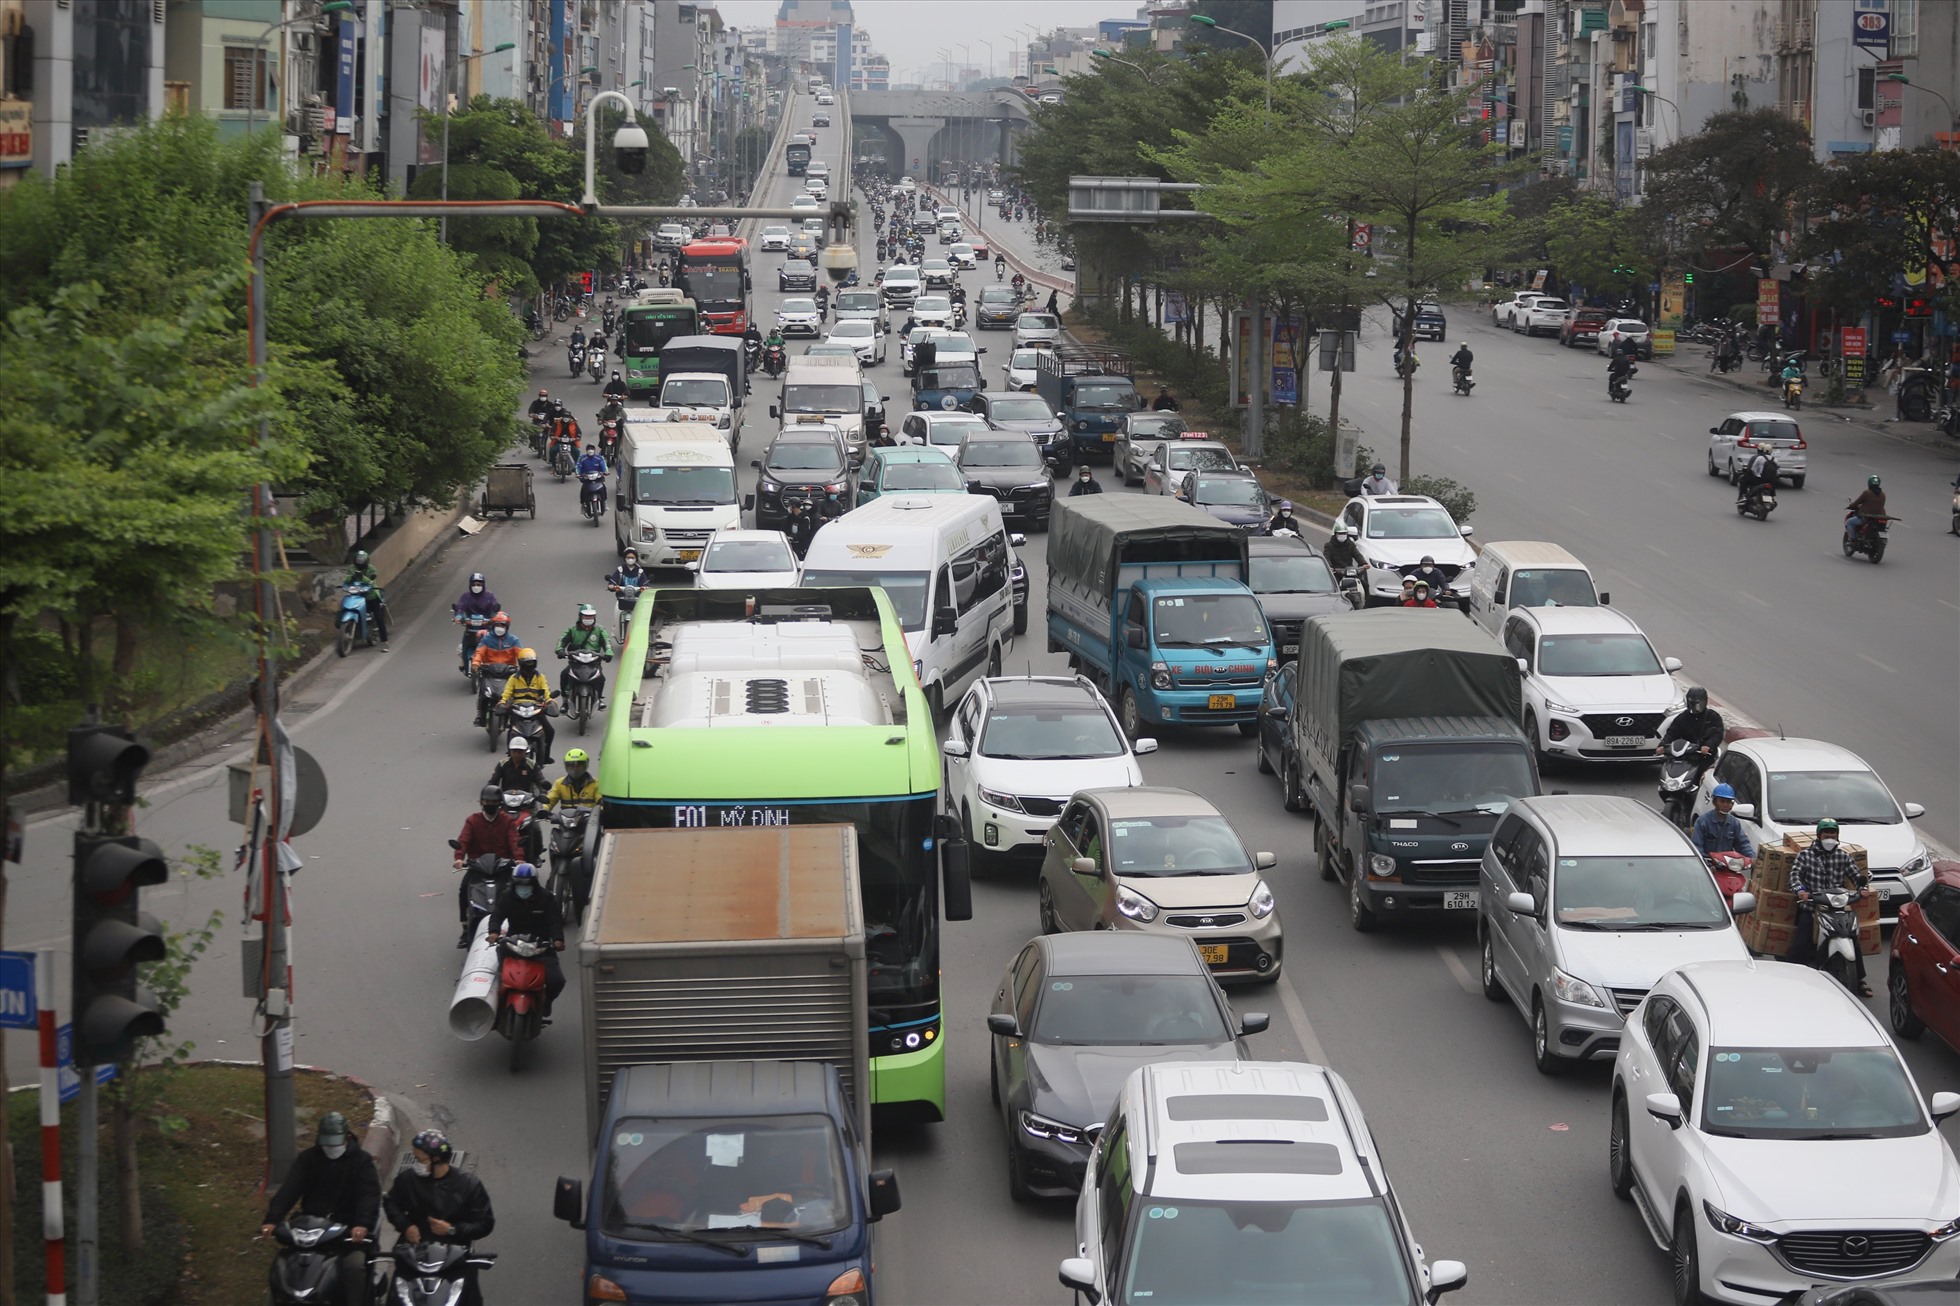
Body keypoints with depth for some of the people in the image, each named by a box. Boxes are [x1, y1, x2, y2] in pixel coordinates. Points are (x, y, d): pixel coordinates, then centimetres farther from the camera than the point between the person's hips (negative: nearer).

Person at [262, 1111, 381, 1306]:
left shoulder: (361, 1161, 2)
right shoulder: (307, 1159, 8)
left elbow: (370, 1194, -14)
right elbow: (289, 1189, -6)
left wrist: (362, 1224, -34)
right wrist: (272, 1219, -23)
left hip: (348, 1229, -3)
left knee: (354, 1264, -29)